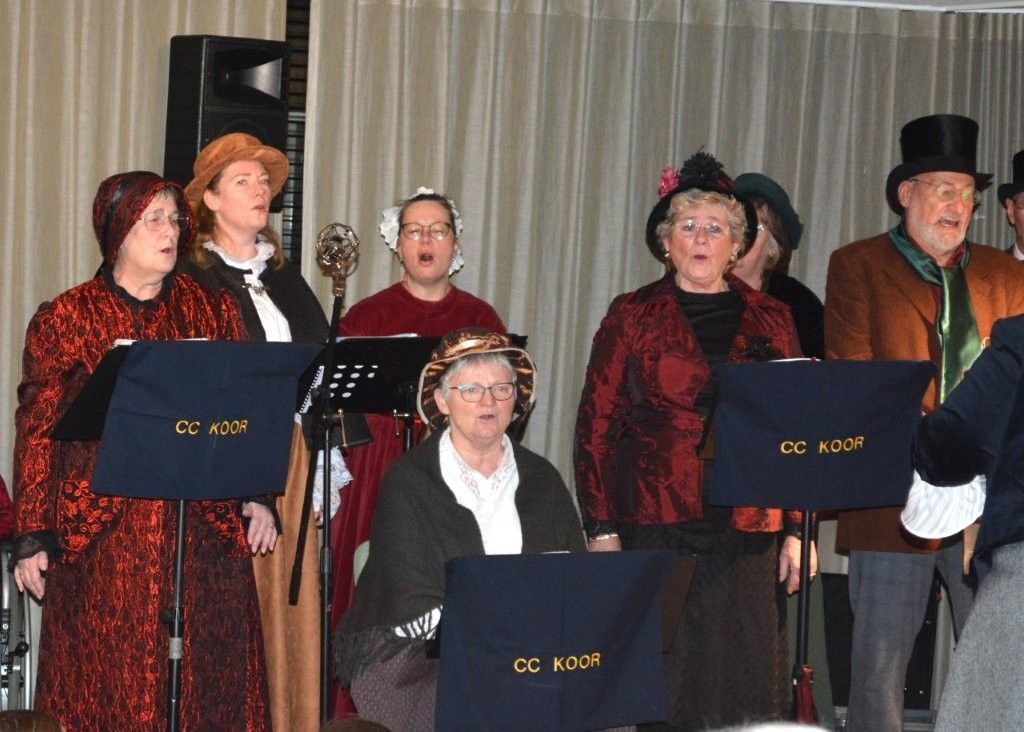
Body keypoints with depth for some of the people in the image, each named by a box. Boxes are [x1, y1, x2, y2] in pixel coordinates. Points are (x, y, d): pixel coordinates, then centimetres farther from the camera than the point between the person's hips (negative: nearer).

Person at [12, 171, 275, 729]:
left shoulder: (212, 310, 12)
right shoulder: (67, 318, 3)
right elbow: (37, 431, 0)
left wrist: (256, 495, -1)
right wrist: (32, 536, -6)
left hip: (205, 530, 3)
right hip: (102, 538, -2)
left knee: (208, 681, 2)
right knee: (109, 684, -2)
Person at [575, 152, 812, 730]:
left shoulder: (770, 321, 11)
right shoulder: (633, 316, 6)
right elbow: (596, 423, 3)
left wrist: (796, 530, 3)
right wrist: (602, 529, -4)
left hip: (747, 532, 2)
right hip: (654, 529, -1)